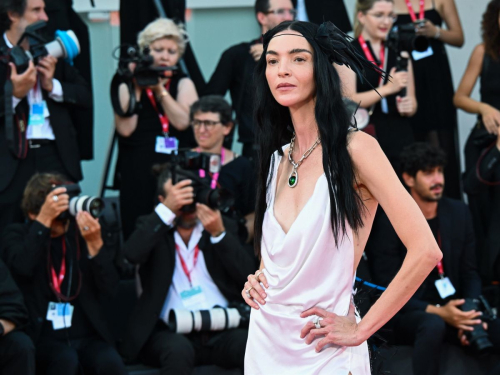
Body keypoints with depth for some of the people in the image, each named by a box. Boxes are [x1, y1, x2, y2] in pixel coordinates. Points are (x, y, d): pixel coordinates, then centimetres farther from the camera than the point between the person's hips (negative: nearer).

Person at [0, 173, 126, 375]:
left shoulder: (82, 231, 8)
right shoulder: (17, 235, 6)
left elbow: (110, 291, -2)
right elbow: (22, 268, -19)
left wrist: (95, 243, -15)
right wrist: (44, 221, -22)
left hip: (87, 335, 2)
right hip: (42, 336, -2)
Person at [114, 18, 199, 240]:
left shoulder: (184, 84, 13)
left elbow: (183, 121, -5)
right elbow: (125, 129, -7)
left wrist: (159, 89, -7)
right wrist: (136, 88, -5)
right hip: (139, 175, -1)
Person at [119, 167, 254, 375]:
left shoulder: (223, 227, 17)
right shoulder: (153, 228, 13)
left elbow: (246, 272, 3)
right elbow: (131, 254, -11)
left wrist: (219, 233, -9)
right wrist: (167, 210, -13)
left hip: (221, 332, 2)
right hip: (171, 332, -2)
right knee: (178, 349, -37)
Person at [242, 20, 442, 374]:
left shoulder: (356, 148, -13)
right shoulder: (278, 159, 6)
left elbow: (425, 251, -19)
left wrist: (360, 329, -14)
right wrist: (257, 279, 3)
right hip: (264, 343, 6)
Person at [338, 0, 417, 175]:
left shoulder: (400, 52, 15)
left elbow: (412, 101, 17)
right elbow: (348, 102, -8)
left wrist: (409, 106, -6)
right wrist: (387, 88, -18)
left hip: (401, 137, 4)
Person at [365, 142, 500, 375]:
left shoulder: (459, 213, 6)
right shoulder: (389, 222, -9)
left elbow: (470, 274, 9)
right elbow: (388, 290, -11)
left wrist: (471, 313, -11)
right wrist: (437, 312, -22)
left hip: (453, 311, 5)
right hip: (408, 314, -5)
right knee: (433, 326, -39)